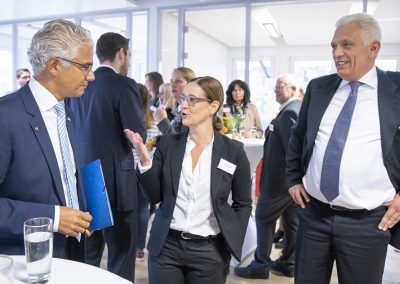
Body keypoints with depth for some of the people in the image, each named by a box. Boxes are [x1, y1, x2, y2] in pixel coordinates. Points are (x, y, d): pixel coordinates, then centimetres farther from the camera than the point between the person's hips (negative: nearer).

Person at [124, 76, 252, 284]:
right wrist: (144, 161, -14)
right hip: (166, 246, 2)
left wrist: (232, 246, -4)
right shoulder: (167, 144, -1)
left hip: (210, 251, -1)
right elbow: (155, 196, 0)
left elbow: (243, 204, 3)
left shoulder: (233, 151, -5)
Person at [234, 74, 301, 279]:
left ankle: (261, 265, 11)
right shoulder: (301, 108, 13)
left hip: (280, 178, -10)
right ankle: (288, 263, 26)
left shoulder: (289, 112, -20)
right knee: (292, 221, 14)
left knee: (264, 218, 2)